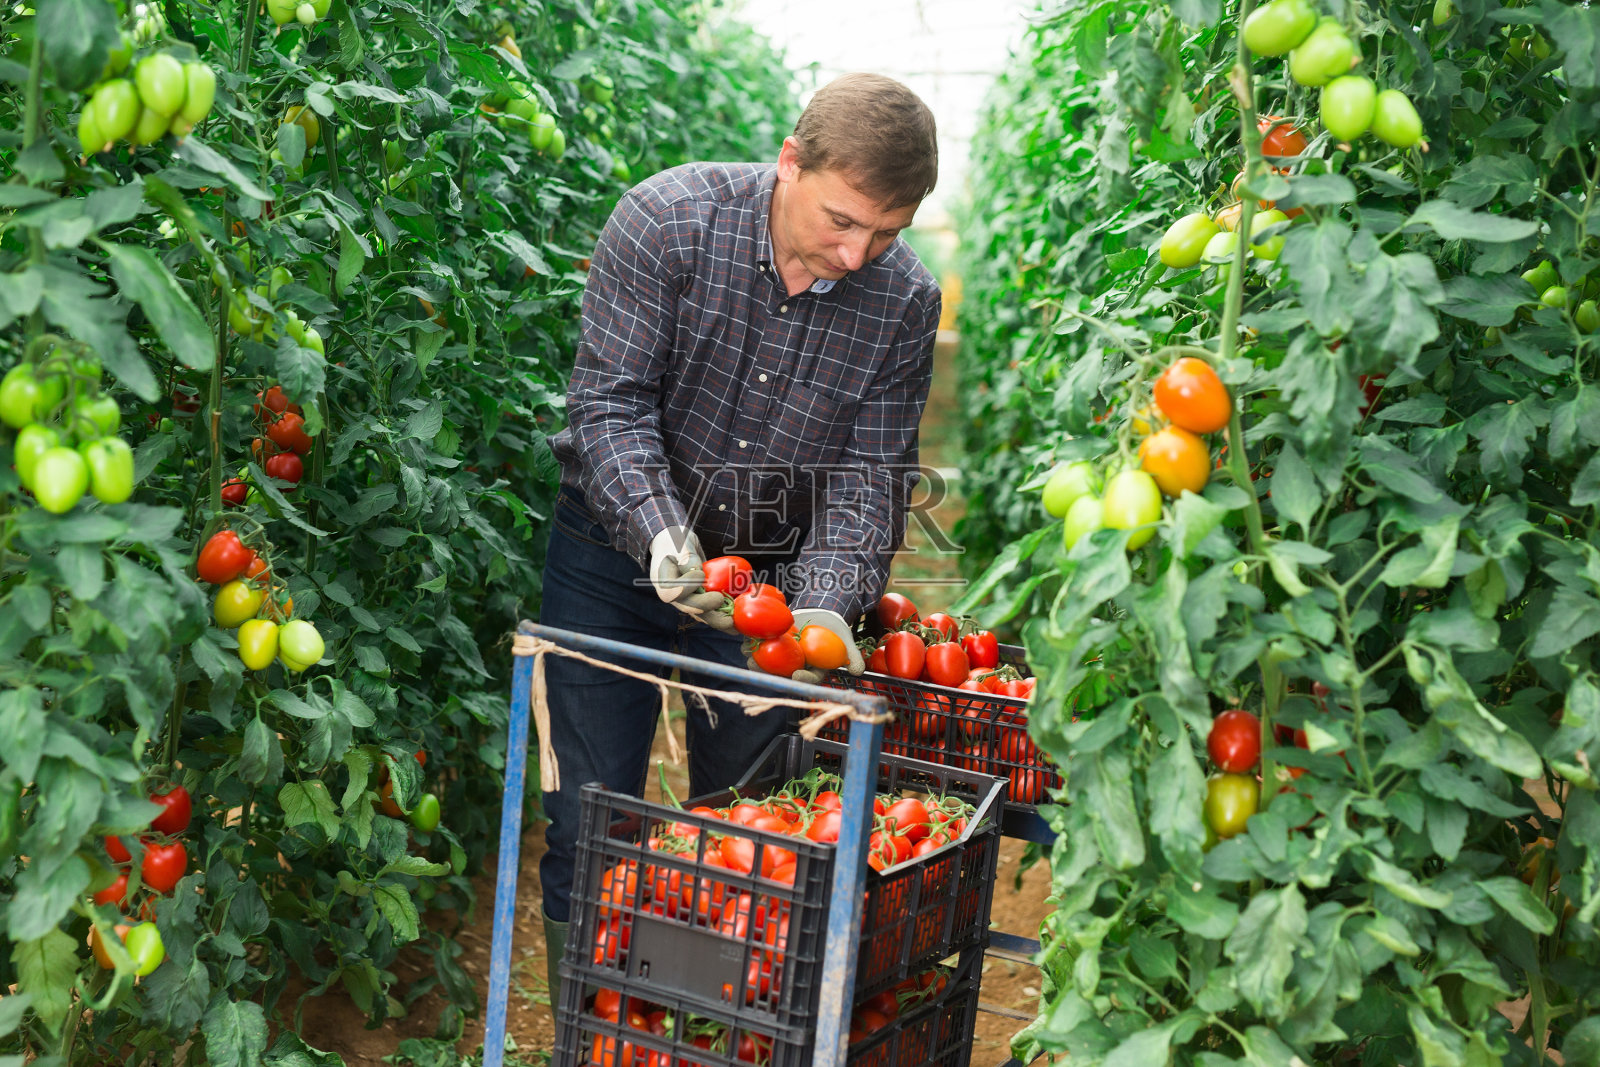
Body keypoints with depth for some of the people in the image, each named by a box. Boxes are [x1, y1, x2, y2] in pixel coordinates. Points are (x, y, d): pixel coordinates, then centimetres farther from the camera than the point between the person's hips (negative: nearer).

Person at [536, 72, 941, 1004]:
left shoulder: (904, 301, -9)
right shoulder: (667, 220, -17)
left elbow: (869, 473, -8)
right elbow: (610, 403, -17)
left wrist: (828, 606, -25)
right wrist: (661, 533, -33)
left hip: (773, 572, 2)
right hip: (622, 550, -2)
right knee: (590, 826, -1)